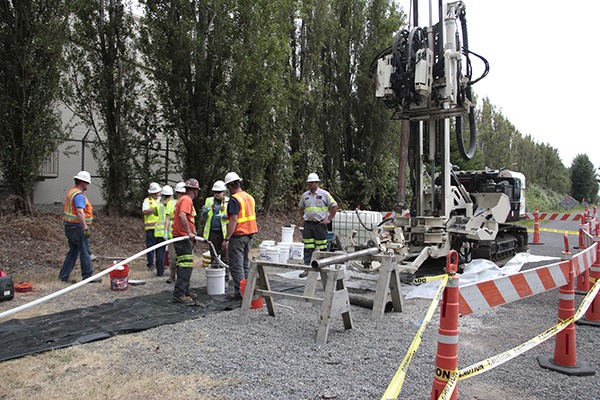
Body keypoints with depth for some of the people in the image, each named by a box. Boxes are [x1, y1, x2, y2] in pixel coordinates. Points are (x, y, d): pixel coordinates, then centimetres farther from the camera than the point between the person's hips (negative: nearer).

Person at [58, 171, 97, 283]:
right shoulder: (79, 195, -17)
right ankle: (88, 276, 3)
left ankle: (63, 276, 18)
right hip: (77, 228, -10)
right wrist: (85, 228, -26)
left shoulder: (71, 192, 16)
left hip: (70, 227, 10)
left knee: (73, 252, 15)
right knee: (85, 252, -2)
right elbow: (80, 212, -26)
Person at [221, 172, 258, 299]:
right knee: (245, 264, 17)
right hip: (249, 235, 9)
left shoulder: (234, 199, -15)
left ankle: (240, 292, -1)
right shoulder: (250, 197, 10)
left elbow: (234, 220, -22)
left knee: (236, 265, -2)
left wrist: (226, 239, -21)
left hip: (238, 235, -8)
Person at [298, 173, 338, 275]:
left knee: (321, 248, 2)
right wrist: (302, 218, 14)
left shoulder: (324, 194, -3)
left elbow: (334, 206, -1)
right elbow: (301, 207, 25)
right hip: (308, 224, 4)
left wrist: (329, 219, -4)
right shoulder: (305, 195, 9)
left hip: (320, 224, -3)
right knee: (307, 248, 2)